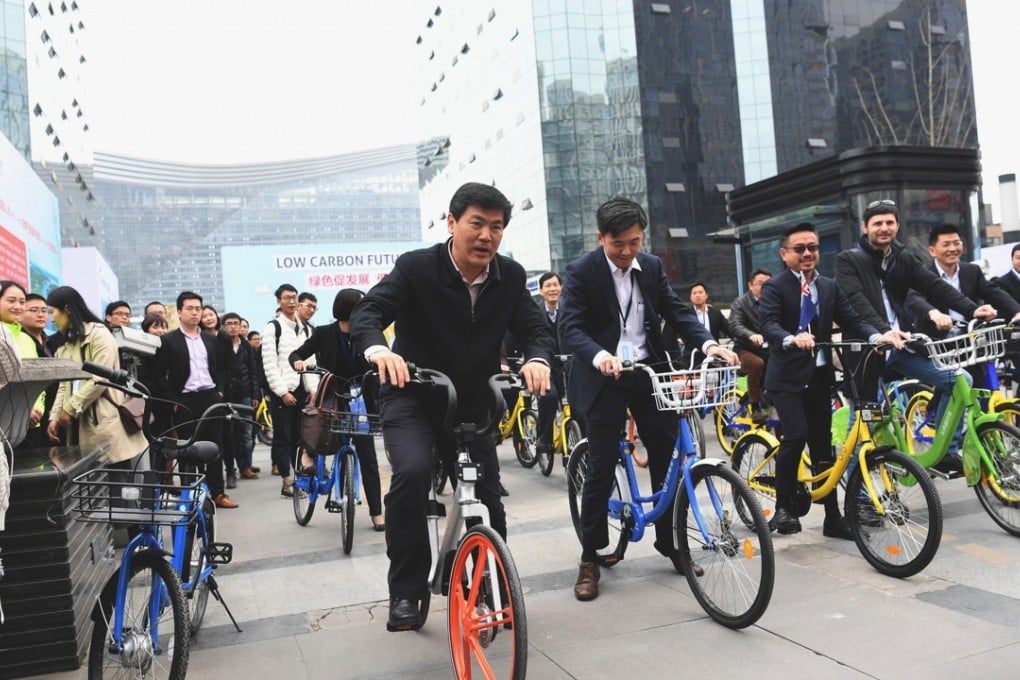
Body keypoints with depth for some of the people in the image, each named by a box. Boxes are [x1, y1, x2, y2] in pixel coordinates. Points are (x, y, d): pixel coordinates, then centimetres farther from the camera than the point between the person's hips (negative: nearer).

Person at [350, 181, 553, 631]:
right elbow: (368, 312, -24)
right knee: (412, 472, -30)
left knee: (488, 501, 5)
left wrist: (538, 359, -32)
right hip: (412, 398, -3)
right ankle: (406, 590, -12)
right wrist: (379, 350, -47)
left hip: (473, 405, 4)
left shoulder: (510, 276, -5)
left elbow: (535, 328, -7)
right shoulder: (416, 267, -16)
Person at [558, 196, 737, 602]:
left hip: (649, 374, 4)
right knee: (601, 468, -2)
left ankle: (670, 542, 26)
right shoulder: (581, 272, -9)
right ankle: (590, 558, 12)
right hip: (604, 379, -4)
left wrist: (709, 344, -16)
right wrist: (599, 356, -38)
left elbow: (677, 312, 2)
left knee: (668, 459, 7)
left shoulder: (652, 267, 5)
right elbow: (569, 328, -18)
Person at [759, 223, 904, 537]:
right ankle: (784, 506, 0)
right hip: (787, 377, -5)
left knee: (822, 445, 9)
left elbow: (852, 320, 3)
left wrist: (877, 336, -17)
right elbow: (768, 324, -18)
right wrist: (791, 339, -39)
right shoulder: (774, 287, -4)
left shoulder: (830, 287, 12)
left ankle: (832, 517, 18)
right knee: (796, 435, -19)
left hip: (819, 376, 5)